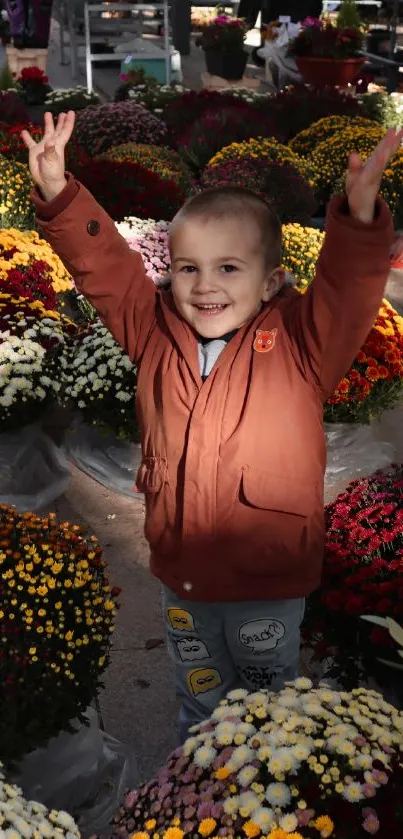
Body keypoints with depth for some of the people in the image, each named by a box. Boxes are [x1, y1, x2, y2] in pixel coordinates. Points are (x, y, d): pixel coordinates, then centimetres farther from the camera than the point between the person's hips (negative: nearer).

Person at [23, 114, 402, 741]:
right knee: (198, 700, 28)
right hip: (181, 577, 3)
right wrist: (59, 195, -17)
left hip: (268, 586, -3)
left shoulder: (299, 344, -14)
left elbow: (347, 292, -28)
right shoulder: (156, 334, -5)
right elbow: (103, 264, -5)